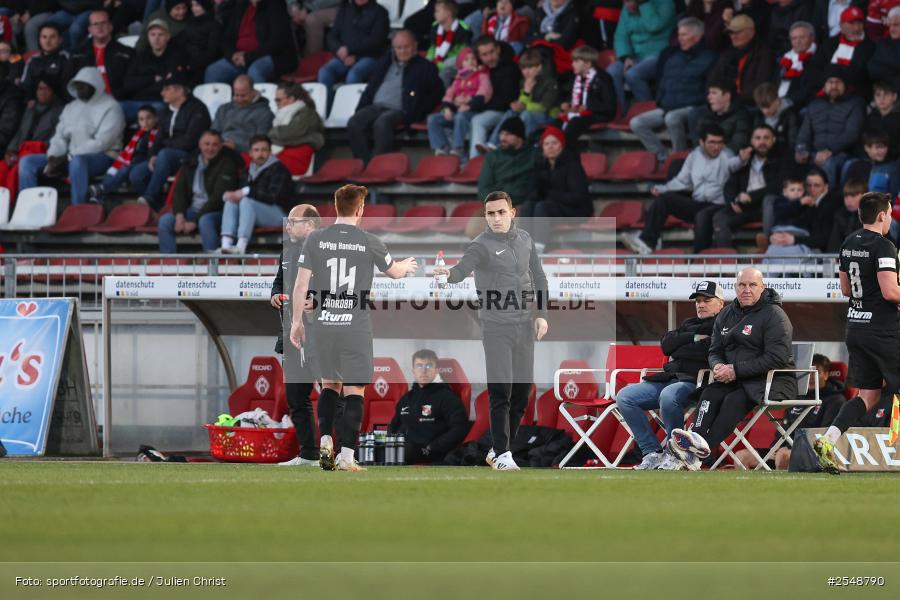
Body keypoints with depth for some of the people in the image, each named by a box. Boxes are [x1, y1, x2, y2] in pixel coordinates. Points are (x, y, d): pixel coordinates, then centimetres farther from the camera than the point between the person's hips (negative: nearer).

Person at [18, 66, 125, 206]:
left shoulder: (110, 108, -5)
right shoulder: (71, 108, 18)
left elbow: (101, 142, -15)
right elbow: (60, 137, 13)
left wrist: (68, 157, -19)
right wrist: (53, 158, -10)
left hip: (102, 157, -7)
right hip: (70, 157, 7)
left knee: (78, 161, -43)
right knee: (27, 161, -6)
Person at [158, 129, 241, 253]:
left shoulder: (226, 163, -5)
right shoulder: (191, 163, 12)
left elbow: (218, 198, -13)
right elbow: (180, 191, 8)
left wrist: (194, 221, -17)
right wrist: (179, 215, -13)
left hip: (217, 212, -5)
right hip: (193, 210, 5)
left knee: (205, 220, -38)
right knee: (165, 220, -17)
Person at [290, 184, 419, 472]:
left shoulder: (315, 239, -1)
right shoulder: (369, 243, -3)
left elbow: (301, 284, -1)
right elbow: (394, 272, 15)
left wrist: (296, 321, 10)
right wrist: (407, 266, 39)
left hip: (324, 325, 3)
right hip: (356, 326, -3)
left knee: (330, 384, 20)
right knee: (353, 391, 2)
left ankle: (325, 443, 6)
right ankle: (346, 456, -3)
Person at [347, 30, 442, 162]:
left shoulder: (425, 68, 11)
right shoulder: (384, 64, 25)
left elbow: (437, 92, 5)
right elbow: (370, 89, 24)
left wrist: (418, 113, -6)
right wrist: (359, 111, 9)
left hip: (399, 110, -5)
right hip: (376, 107, 5)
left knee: (382, 123, -39)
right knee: (354, 123, -26)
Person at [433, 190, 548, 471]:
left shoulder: (524, 239, 8)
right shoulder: (482, 245, -10)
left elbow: (538, 277, 17)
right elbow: (462, 269, -28)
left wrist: (542, 314, 9)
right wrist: (447, 274, -51)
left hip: (525, 325, 6)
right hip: (496, 327, -6)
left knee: (522, 392, 7)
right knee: (500, 392, -9)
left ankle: (498, 450, 18)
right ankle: (502, 455, -4)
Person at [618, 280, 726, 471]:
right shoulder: (688, 324, 28)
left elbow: (710, 352, -14)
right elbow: (666, 345, 12)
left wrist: (678, 352, 0)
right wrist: (694, 338, 1)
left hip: (695, 382, -8)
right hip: (669, 378, 8)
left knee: (668, 396, -39)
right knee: (624, 397, -7)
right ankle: (652, 453, -8)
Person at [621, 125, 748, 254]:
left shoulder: (725, 155, -3)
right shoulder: (694, 155, 13)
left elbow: (733, 163, -27)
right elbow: (682, 181, 20)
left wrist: (741, 159, -51)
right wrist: (662, 189, 5)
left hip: (718, 205, -6)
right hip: (697, 204, 6)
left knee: (702, 215, -37)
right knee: (663, 198, -7)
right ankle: (646, 241, -18)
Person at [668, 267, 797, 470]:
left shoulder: (774, 315, -8)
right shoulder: (726, 315, 15)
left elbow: (777, 358, -17)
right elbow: (715, 351, 17)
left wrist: (736, 370, -20)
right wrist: (718, 366, -11)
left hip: (774, 381, -6)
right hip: (736, 380, 6)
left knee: (735, 399, -33)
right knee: (710, 393, -24)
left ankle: (703, 448, -48)